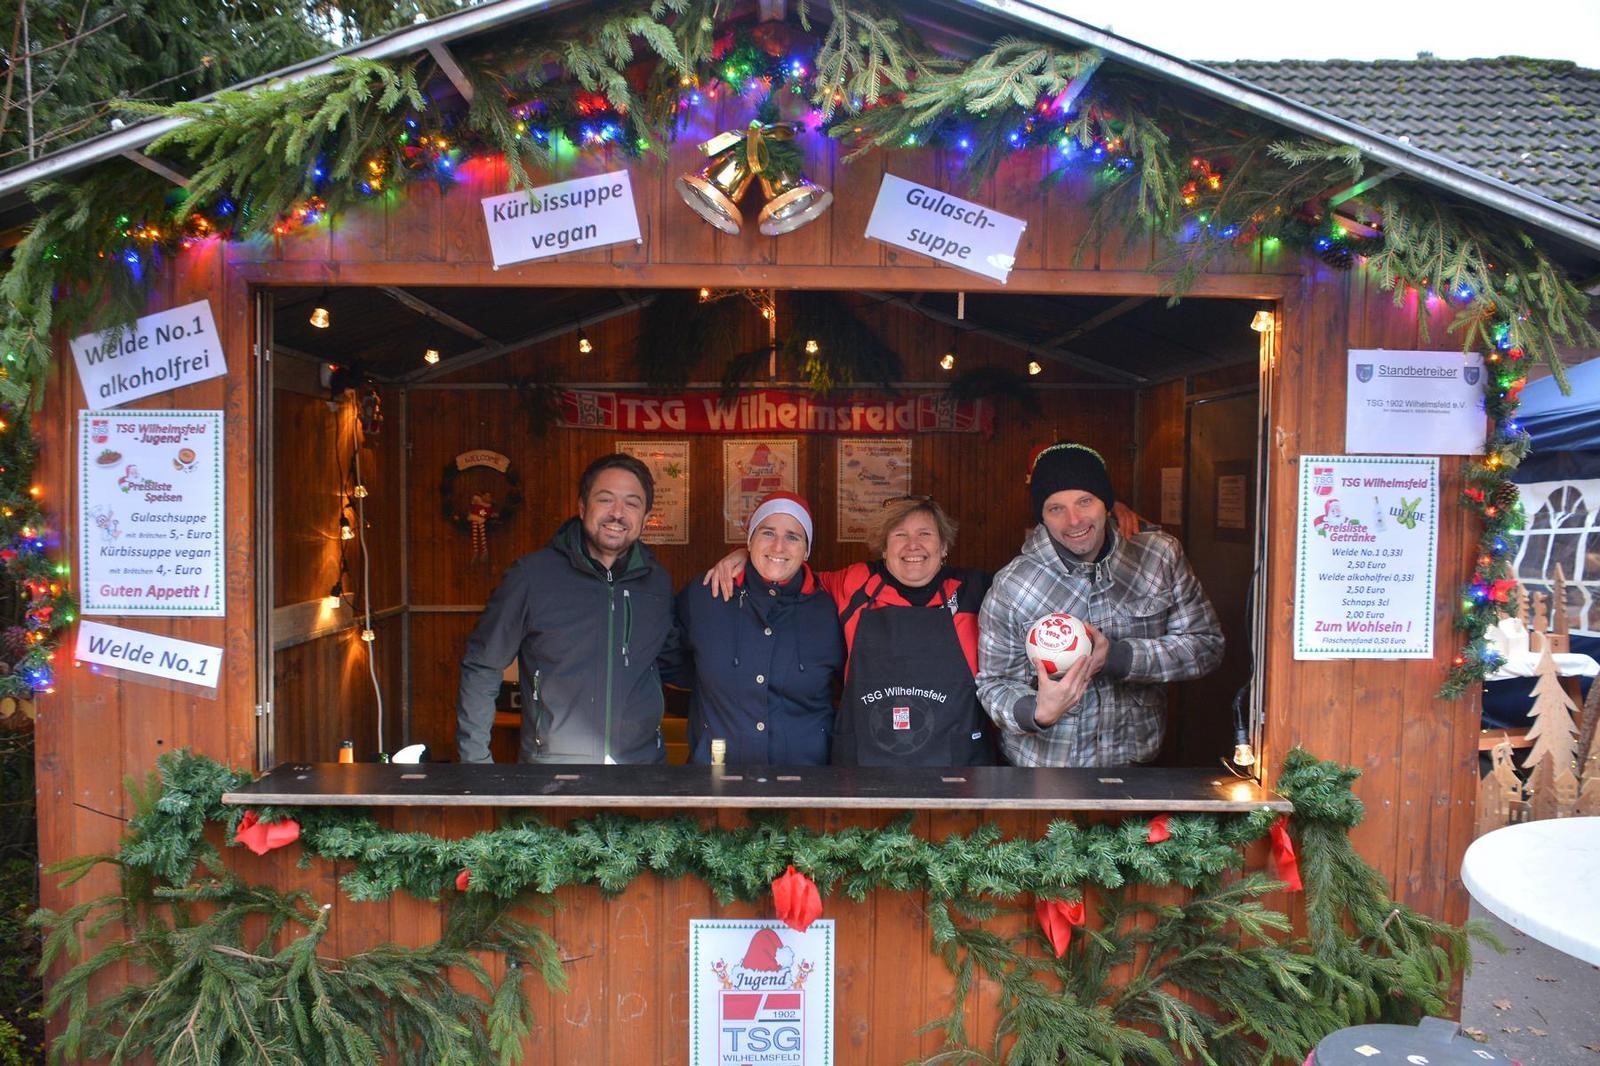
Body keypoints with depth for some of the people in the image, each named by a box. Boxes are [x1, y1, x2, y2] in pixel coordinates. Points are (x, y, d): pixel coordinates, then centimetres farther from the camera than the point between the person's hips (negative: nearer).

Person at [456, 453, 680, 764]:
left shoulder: (657, 581, 1)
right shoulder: (532, 575, -9)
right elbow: (480, 667, -2)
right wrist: (475, 759, -3)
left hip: (643, 770, 3)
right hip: (548, 775, -3)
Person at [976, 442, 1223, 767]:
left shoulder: (1161, 556, -9)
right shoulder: (1011, 587, -15)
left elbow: (1207, 645, -8)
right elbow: (994, 684, -10)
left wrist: (1116, 656, -22)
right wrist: (1037, 713, -31)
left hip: (1137, 758, 3)